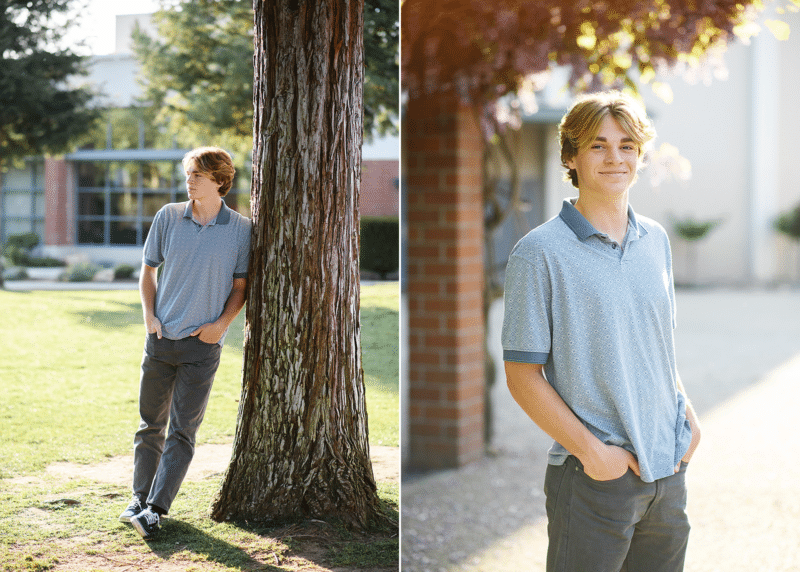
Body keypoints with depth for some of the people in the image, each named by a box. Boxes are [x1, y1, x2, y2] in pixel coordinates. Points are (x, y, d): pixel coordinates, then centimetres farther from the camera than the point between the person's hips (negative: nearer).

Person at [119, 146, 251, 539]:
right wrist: (148, 313, -1)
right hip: (161, 337, 2)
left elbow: (240, 286, 6)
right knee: (151, 423, 11)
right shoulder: (168, 217, 3)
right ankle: (140, 499, 24)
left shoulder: (240, 228, -2)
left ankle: (155, 510, -4)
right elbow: (148, 269, 12)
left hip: (203, 344, -2)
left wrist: (222, 323, -9)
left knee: (183, 430, -5)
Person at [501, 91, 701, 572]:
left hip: (670, 468, 6)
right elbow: (522, 376, -10)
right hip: (592, 477, -5)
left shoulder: (657, 240, 9)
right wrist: (589, 449, -15)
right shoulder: (540, 252, -9)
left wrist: (689, 418, 6)